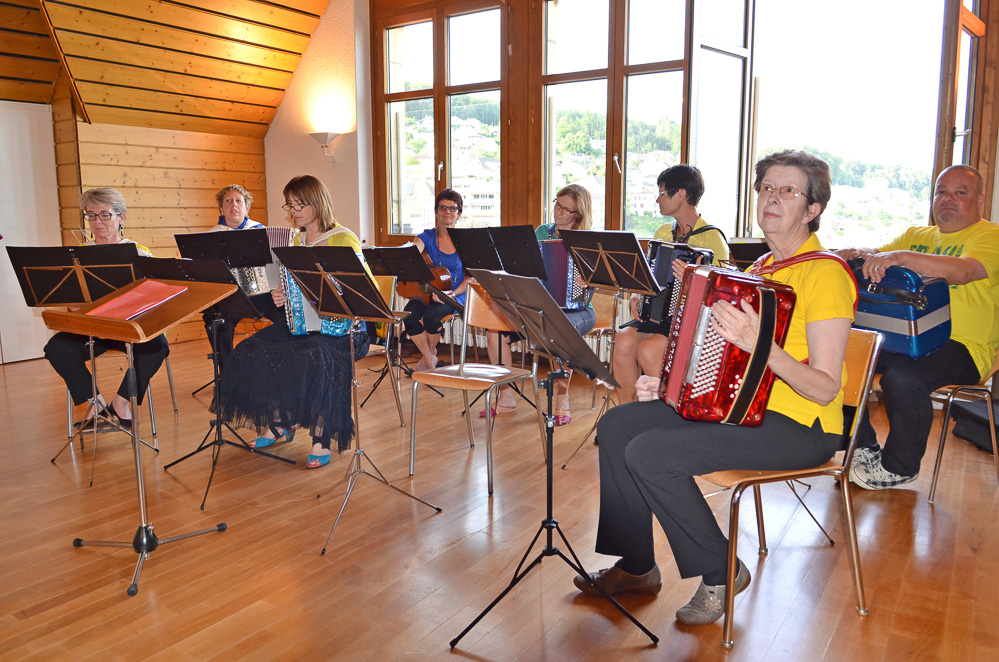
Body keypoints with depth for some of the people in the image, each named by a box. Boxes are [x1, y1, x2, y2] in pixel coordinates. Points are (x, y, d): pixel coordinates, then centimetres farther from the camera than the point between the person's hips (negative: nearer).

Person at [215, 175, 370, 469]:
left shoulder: (344, 239, -8)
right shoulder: (296, 241, 14)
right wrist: (282, 297, -1)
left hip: (341, 326, -7)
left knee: (316, 357, -36)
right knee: (252, 352, -10)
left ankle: (321, 439, -20)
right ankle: (281, 422, 8)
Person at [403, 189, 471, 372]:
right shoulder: (427, 236, 3)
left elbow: (470, 277, 2)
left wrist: (452, 294, -16)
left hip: (455, 296, -2)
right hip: (426, 293, 2)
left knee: (431, 314, -32)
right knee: (409, 313, -29)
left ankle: (430, 353, 1)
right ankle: (430, 359, -8)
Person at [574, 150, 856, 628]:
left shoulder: (825, 274, -14)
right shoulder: (766, 268, 15)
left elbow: (825, 389, -21)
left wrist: (761, 346, -36)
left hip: (800, 427, -9)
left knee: (650, 452, -24)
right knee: (617, 425, -2)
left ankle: (721, 574, -3)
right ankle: (636, 566, 8)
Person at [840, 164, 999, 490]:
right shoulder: (915, 235, 21)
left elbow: (961, 271, -22)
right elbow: (878, 253, 10)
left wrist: (899, 256, -33)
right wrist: (863, 253, -15)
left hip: (964, 344, -6)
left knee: (903, 377, -33)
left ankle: (899, 467, -8)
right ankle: (864, 447, 0)